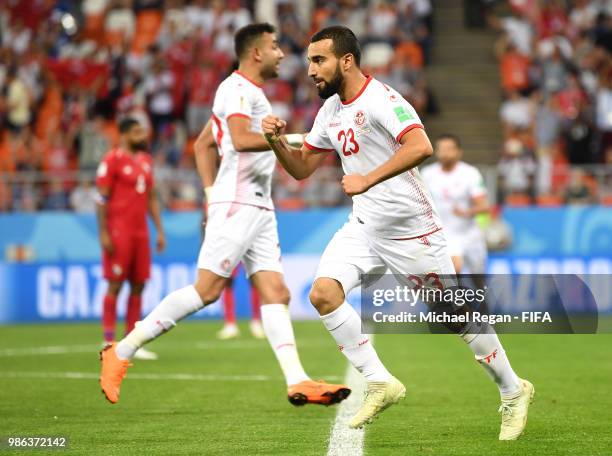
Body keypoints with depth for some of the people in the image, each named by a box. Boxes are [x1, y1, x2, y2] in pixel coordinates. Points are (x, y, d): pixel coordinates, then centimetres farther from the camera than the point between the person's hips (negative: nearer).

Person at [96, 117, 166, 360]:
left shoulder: (146, 160, 15)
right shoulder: (112, 160, -7)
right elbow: (101, 198, -9)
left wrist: (159, 230, 15)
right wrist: (104, 233, -15)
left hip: (140, 231, 7)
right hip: (118, 230, -7)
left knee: (138, 286, 6)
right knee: (115, 285, -5)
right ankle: (109, 341, -2)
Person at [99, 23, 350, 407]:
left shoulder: (250, 93, 22)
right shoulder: (238, 88, -8)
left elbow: (203, 144, 28)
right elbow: (241, 140, -25)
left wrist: (212, 193, 22)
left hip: (259, 208, 10)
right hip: (237, 204, -10)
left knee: (277, 293, 0)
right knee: (207, 290, -12)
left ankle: (297, 382, -6)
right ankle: (121, 353, -6)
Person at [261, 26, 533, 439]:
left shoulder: (380, 100, -19)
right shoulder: (331, 110, 8)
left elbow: (421, 146, -35)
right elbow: (301, 168, 15)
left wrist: (368, 180, -37)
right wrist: (277, 141, -3)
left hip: (408, 227, -7)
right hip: (364, 227, 7)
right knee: (323, 293, -14)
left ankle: (513, 392, 21)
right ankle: (381, 383, -5)